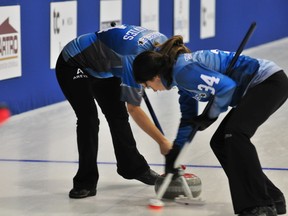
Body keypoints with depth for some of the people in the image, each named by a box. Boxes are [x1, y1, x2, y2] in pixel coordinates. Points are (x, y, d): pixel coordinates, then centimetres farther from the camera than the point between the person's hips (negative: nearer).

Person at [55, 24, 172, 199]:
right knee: (89, 119, -18)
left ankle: (134, 167, 23)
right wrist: (162, 142, -22)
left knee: (118, 115, 7)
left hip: (102, 68, 8)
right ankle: (86, 183, -11)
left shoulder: (162, 42, -16)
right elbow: (134, 110, -27)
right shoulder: (134, 59, -37)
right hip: (73, 66, -8)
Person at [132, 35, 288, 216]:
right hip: (255, 88, 10)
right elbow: (189, 118, 24)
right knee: (220, 143, 7)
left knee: (235, 134, -23)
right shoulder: (181, 75, 12)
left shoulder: (183, 70, -19)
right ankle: (272, 198, 11)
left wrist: (210, 116, -9)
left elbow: (226, 86, -24)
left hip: (270, 82, -10)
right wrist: (174, 152, 30)